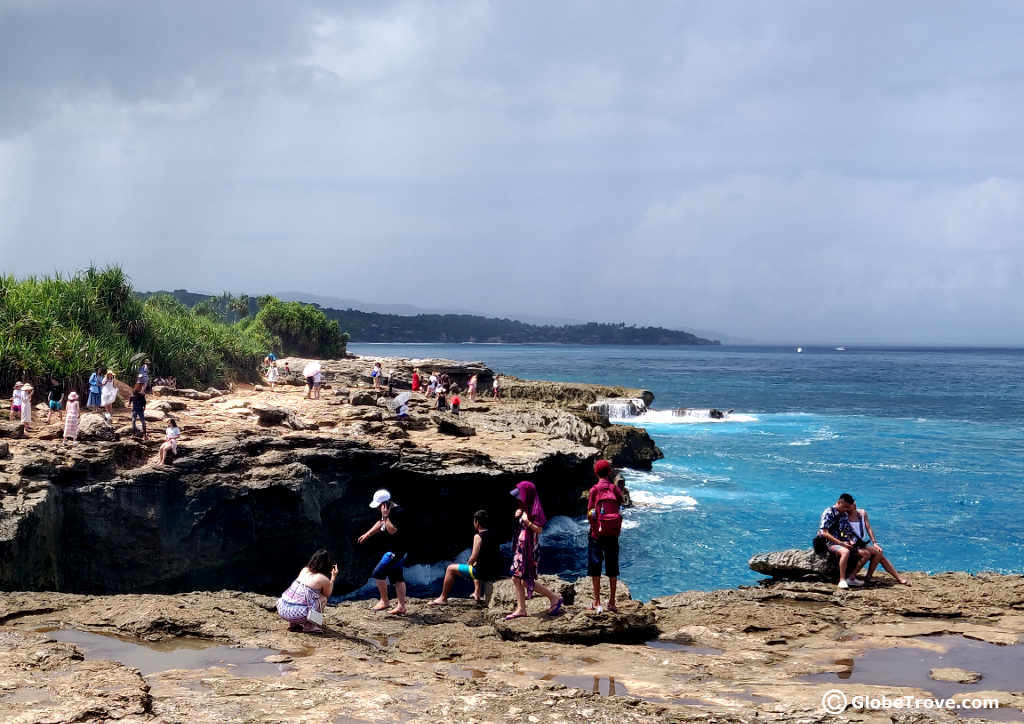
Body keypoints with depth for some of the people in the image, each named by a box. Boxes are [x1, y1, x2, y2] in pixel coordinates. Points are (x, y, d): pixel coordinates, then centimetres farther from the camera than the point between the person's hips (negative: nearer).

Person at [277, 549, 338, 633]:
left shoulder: (304, 570, 15)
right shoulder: (324, 580, -1)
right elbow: (328, 594, 22)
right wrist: (333, 577, 24)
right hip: (298, 614, -6)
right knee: (323, 598, 14)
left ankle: (292, 624, 22)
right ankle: (309, 625, 6)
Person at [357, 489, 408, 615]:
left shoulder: (398, 512, -21)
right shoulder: (388, 511, 10)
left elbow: (392, 530, -29)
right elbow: (380, 524, 26)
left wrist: (386, 516, -28)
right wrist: (367, 535, 25)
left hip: (397, 550, -10)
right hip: (392, 549, 10)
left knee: (379, 573, -10)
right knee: (397, 577, 11)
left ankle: (384, 601, 3)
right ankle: (401, 606, 14)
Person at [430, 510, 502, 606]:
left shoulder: (478, 537, -16)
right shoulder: (493, 535, 8)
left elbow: (473, 558, -19)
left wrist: (468, 564, 3)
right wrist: (471, 563, 21)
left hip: (482, 572, -8)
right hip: (494, 572, 8)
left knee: (450, 569, 5)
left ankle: (443, 598, 11)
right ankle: (477, 594, 38)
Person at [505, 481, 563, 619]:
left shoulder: (535, 509, -13)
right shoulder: (524, 508, 12)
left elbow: (539, 529, -15)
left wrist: (527, 522, -28)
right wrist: (517, 517, 4)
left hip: (530, 548, -9)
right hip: (521, 547, 9)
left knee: (526, 580, -7)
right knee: (516, 578, 5)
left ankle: (554, 598, 4)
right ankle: (521, 609, 10)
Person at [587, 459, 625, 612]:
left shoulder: (594, 490, -8)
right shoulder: (615, 488, -2)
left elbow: (589, 514, -9)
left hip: (597, 532, -2)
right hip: (613, 533, 2)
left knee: (595, 567, 5)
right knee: (612, 568, 10)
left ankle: (597, 602, 3)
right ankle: (612, 602, 11)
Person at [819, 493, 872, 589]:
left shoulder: (845, 514, 13)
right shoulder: (829, 513, -10)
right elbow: (824, 533, -17)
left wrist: (850, 541, -4)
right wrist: (841, 543, -21)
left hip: (844, 543, 8)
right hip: (832, 543, -8)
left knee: (866, 554, -6)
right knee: (845, 552, -39)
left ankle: (851, 578, -5)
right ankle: (842, 580, -34)